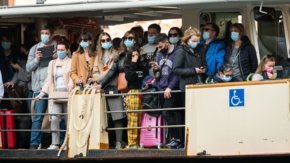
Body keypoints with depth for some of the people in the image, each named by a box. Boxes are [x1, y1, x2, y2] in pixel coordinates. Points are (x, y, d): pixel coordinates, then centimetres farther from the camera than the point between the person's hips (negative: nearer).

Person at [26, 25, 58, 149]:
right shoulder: (35, 49, 13)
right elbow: (28, 68, 10)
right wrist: (36, 59, -6)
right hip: (39, 87, 1)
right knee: (38, 116, -3)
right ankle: (34, 143, -4)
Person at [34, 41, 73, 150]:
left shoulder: (71, 62, 7)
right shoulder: (52, 63, 19)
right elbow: (49, 80, 16)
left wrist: (71, 85, -27)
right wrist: (42, 93, 5)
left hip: (67, 93, -3)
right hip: (55, 94, 3)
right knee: (54, 118, -9)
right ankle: (55, 144, -10)